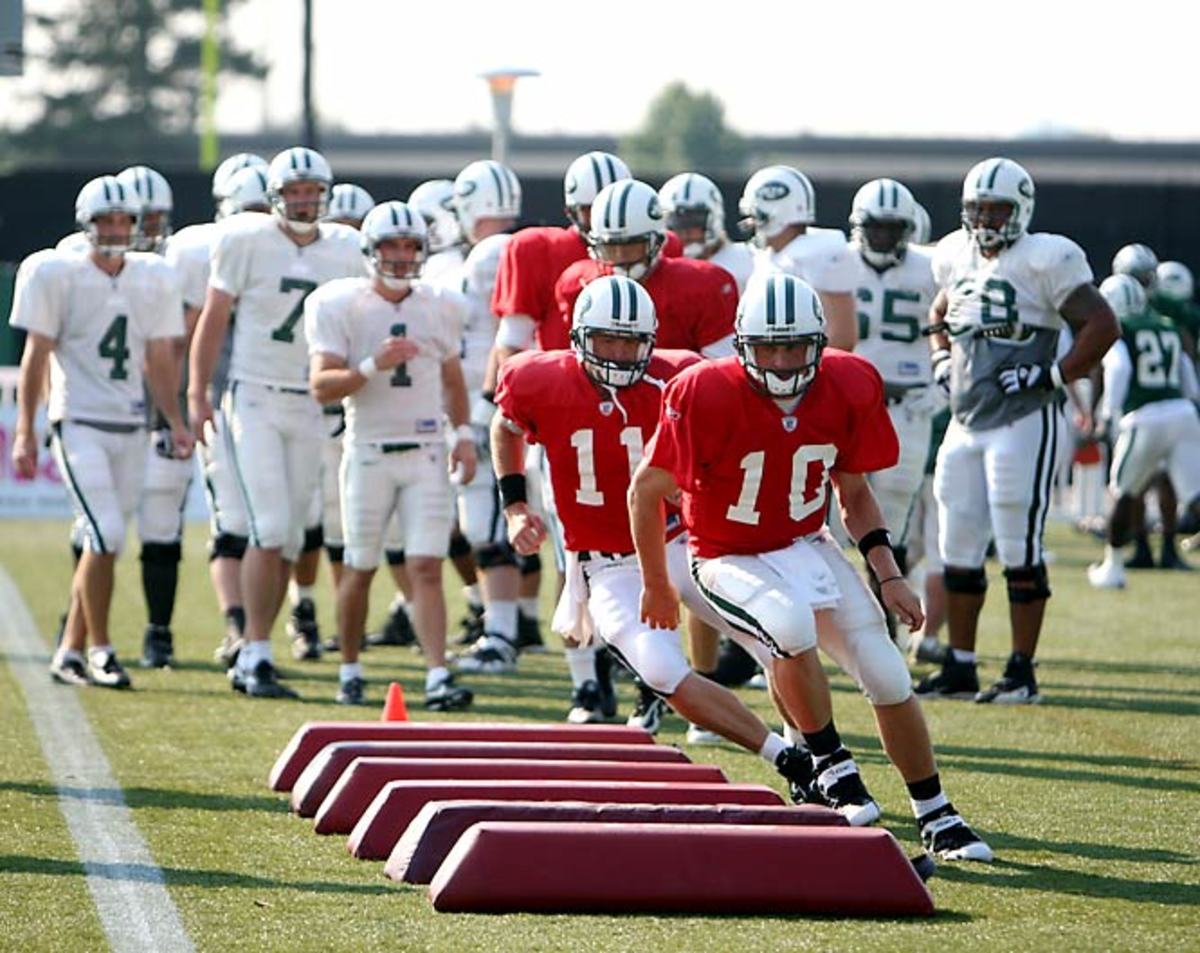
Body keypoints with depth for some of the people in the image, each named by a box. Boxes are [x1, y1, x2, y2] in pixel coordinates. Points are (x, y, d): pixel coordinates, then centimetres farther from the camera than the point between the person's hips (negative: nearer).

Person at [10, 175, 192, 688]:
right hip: (78, 423, -5)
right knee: (105, 535, -16)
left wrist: (176, 423, 4)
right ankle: (99, 650, -6)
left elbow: (160, 361, 14)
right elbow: (36, 357, -2)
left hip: (130, 428, 5)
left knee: (104, 545, 6)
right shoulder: (56, 274, -4)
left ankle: (69, 652, 16)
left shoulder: (154, 279, 9)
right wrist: (25, 431, -6)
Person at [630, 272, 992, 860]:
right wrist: (656, 586, -2)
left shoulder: (847, 391, -10)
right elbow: (646, 491, -11)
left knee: (887, 675, -5)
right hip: (729, 560, -4)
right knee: (791, 624, -35)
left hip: (805, 546, 4)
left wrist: (888, 575, -4)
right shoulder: (708, 397, -24)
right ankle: (831, 767, -15)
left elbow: (854, 492, 6)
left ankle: (938, 819, 11)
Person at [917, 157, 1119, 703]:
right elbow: (939, 315, 32)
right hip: (967, 422, 7)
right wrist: (942, 361, 15)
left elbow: (1102, 325, -13)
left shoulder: (1045, 260, -10)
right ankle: (959, 668, 17)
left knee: (1020, 551, -5)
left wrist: (1052, 376, -17)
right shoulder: (957, 258, 12)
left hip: (1025, 422, -7)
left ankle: (1021, 673, 1)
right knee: (958, 550, 9)